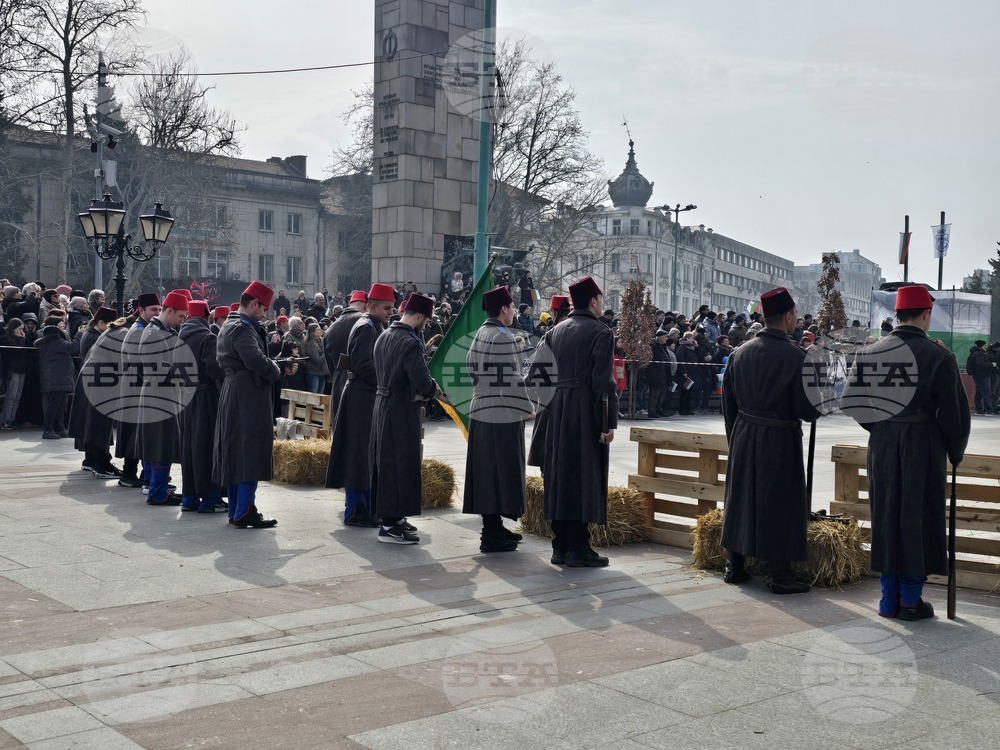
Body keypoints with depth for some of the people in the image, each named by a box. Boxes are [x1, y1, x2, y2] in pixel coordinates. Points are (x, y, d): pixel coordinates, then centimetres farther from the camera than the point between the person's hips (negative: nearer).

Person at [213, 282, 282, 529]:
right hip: (248, 396, -11)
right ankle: (244, 512, -5)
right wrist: (276, 371, -10)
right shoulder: (242, 329, -15)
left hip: (232, 395, 11)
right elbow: (256, 360, -27)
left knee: (234, 453, 13)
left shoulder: (229, 326, 18)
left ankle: (235, 509, 21)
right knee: (251, 453, -6)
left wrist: (275, 366, 6)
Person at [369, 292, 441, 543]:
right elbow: (422, 382, -24)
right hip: (402, 410, -9)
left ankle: (391, 516, 26)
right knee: (400, 463, -3)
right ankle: (390, 525, 0)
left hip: (383, 405, 9)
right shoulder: (411, 343, -20)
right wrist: (435, 391, -2)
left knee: (386, 461, 15)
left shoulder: (383, 337, 9)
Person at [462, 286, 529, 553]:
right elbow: (510, 378, -18)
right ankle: (493, 535, 0)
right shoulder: (502, 337, -16)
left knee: (485, 469, 13)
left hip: (480, 411, 9)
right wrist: (524, 408, -11)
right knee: (501, 471, -3)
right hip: (504, 414, -9)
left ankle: (492, 527, 23)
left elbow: (471, 368, 17)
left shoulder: (479, 334, 11)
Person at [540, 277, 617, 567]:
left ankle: (560, 547, 14)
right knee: (584, 477, -2)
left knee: (560, 474, 10)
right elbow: (604, 381, -15)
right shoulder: (600, 333, -9)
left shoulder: (555, 332, 11)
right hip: (586, 413, -6)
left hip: (558, 413, 7)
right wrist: (609, 422, -14)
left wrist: (550, 410, 16)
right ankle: (578, 548, 1)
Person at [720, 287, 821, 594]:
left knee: (741, 497, 15)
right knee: (779, 503, 3)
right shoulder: (795, 356, -16)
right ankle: (779, 575, 9)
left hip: (743, 438, 5)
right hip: (780, 441, -5)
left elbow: (728, 401, 7)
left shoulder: (740, 352, 1)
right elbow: (807, 409, -14)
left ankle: (735, 565, 23)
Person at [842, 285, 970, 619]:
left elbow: (852, 401, 4)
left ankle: (889, 598, 19)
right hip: (923, 447, -4)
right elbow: (953, 411, -9)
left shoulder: (869, 353, 0)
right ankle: (910, 600, 13)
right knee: (918, 520, 7)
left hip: (882, 445, 4)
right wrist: (956, 452, 6)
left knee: (886, 517, 12)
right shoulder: (938, 356, -11)